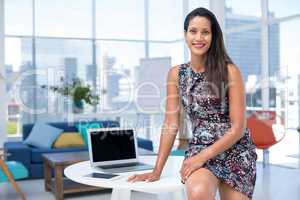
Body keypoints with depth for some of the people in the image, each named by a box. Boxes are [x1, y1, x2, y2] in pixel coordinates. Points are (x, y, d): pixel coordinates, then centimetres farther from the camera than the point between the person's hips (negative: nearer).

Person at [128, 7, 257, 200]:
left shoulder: (229, 71, -7)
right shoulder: (176, 74, 3)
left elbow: (238, 128, -8)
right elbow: (171, 125, 2)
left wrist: (202, 157, -16)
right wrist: (157, 171, -3)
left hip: (235, 151, 0)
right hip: (199, 147, 1)